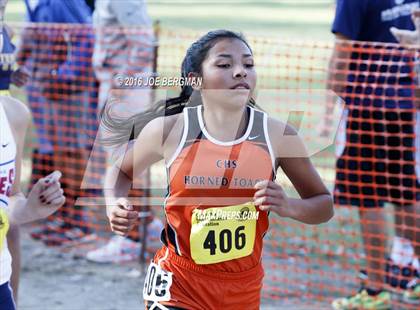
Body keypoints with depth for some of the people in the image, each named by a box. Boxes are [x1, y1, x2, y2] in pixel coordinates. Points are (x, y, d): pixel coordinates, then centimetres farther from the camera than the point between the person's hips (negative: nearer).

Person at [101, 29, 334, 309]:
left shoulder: (277, 135, -7)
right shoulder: (167, 130, -9)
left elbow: (324, 205, 2)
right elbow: (122, 172, 10)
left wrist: (288, 207, -18)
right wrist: (114, 205, -10)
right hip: (177, 287, -2)